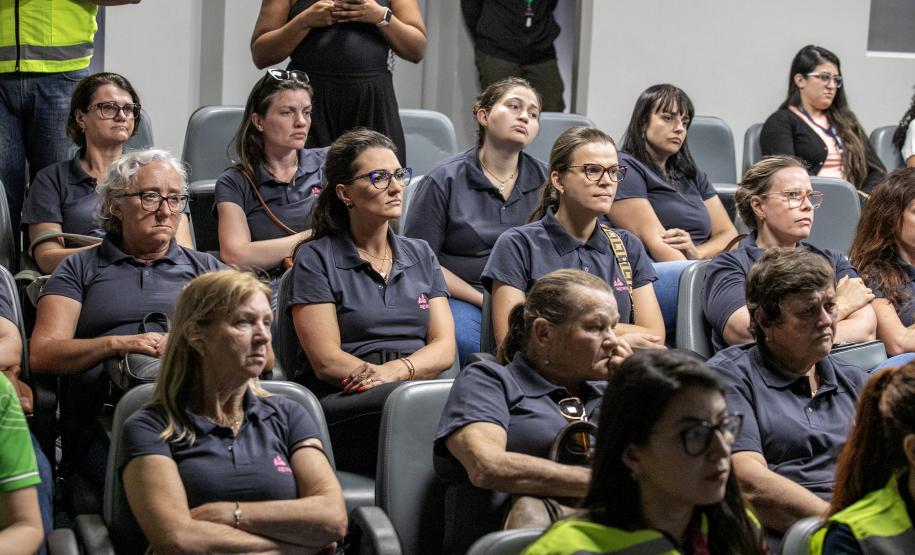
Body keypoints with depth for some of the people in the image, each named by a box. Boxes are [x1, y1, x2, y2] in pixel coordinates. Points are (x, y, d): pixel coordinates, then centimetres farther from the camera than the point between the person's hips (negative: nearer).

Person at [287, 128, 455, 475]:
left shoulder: (420, 255, 24)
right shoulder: (315, 259, 8)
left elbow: (444, 348, 12)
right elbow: (327, 361, -2)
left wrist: (396, 370, -10)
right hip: (343, 403, -4)